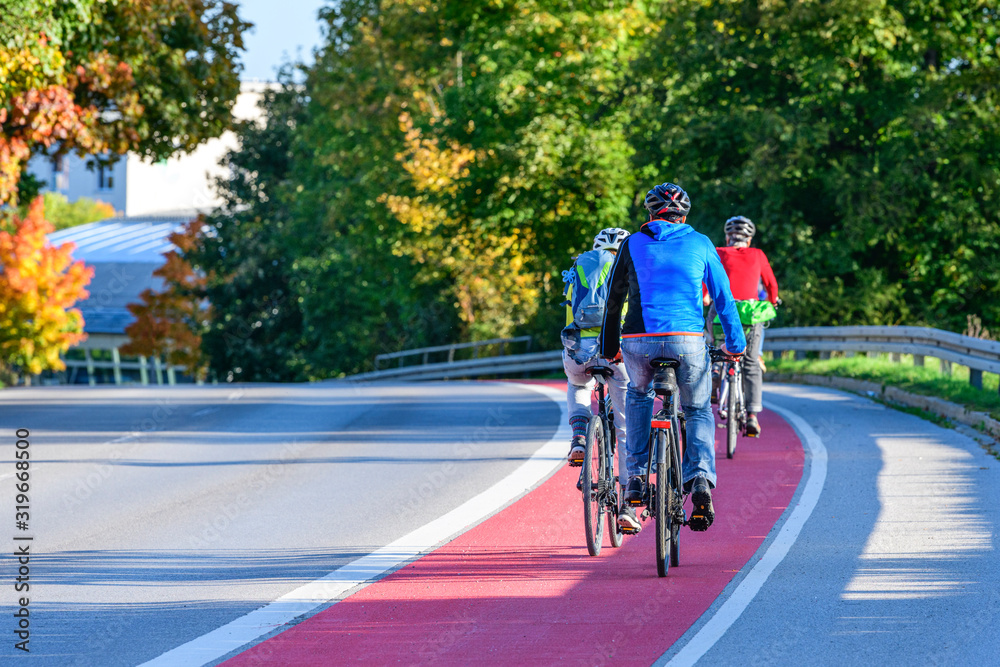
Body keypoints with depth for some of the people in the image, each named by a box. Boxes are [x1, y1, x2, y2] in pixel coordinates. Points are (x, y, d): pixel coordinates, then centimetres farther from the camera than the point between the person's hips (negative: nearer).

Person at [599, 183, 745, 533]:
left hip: (638, 342, 1)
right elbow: (723, 295, 12)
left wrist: (609, 347, 26)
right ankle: (701, 481, -6)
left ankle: (635, 481, 17)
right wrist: (735, 343, 23)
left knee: (638, 394, 31)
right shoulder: (699, 243, 10)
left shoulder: (633, 244, 11)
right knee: (698, 410, 21)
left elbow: (614, 300, 16)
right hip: (687, 340, -1)